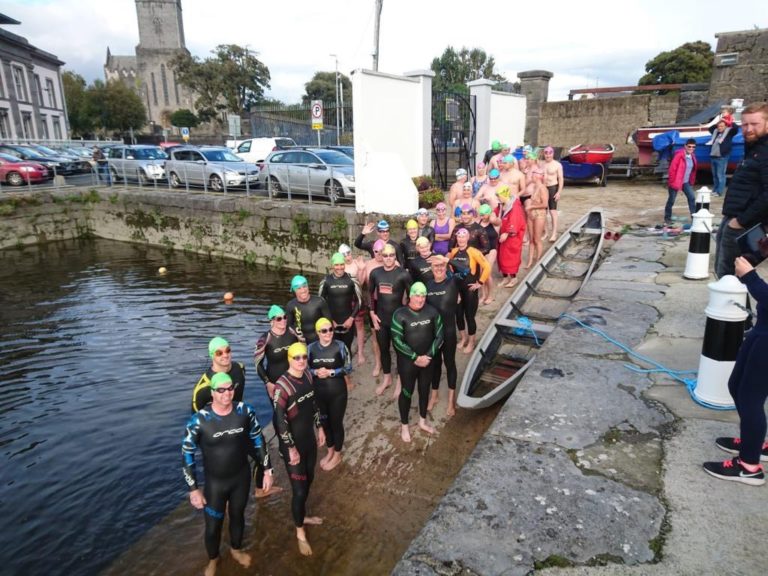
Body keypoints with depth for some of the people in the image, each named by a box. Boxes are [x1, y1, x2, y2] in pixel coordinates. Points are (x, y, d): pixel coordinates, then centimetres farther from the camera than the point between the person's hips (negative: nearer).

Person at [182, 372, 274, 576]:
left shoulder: (245, 411, -16)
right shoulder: (199, 420, -24)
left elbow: (258, 440, -2)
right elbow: (187, 454, -12)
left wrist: (267, 470, 1)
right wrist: (193, 489, -10)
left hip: (242, 477, 2)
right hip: (215, 482, -2)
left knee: (237, 515, 23)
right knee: (213, 525, 12)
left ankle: (236, 550, 53)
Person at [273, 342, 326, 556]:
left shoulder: (308, 376, -2)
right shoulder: (283, 385, -24)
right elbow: (280, 420, -22)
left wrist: (319, 427, 15)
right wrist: (291, 448, -19)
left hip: (309, 439, 7)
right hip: (293, 444, -7)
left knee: (308, 480, 22)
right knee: (299, 489, 2)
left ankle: (302, 516, 46)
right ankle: (300, 533, 23)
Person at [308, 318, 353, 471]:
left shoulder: (340, 346, -12)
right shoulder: (311, 348, -7)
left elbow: (348, 368, -9)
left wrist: (330, 372, -20)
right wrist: (316, 372, -19)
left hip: (337, 392, -3)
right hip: (318, 393, 3)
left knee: (336, 423, 11)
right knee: (324, 422, 19)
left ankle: (337, 455, 32)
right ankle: (330, 452, 42)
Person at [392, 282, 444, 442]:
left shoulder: (432, 312, -6)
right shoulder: (400, 314, -17)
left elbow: (439, 336, -2)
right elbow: (398, 341, -18)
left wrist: (429, 355, -11)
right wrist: (415, 357, -18)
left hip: (427, 360, 4)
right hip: (407, 361, -3)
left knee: (425, 390, 19)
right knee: (407, 392, 11)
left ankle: (422, 421, 42)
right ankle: (404, 425, 31)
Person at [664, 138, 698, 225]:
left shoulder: (692, 156, 7)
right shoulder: (679, 155, -16)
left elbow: (693, 170, 19)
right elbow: (672, 169, -17)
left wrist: (691, 181, 15)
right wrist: (672, 182, -16)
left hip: (686, 182, 6)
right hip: (675, 182, -6)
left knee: (692, 197, -4)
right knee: (671, 201, 3)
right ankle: (667, 218, 17)